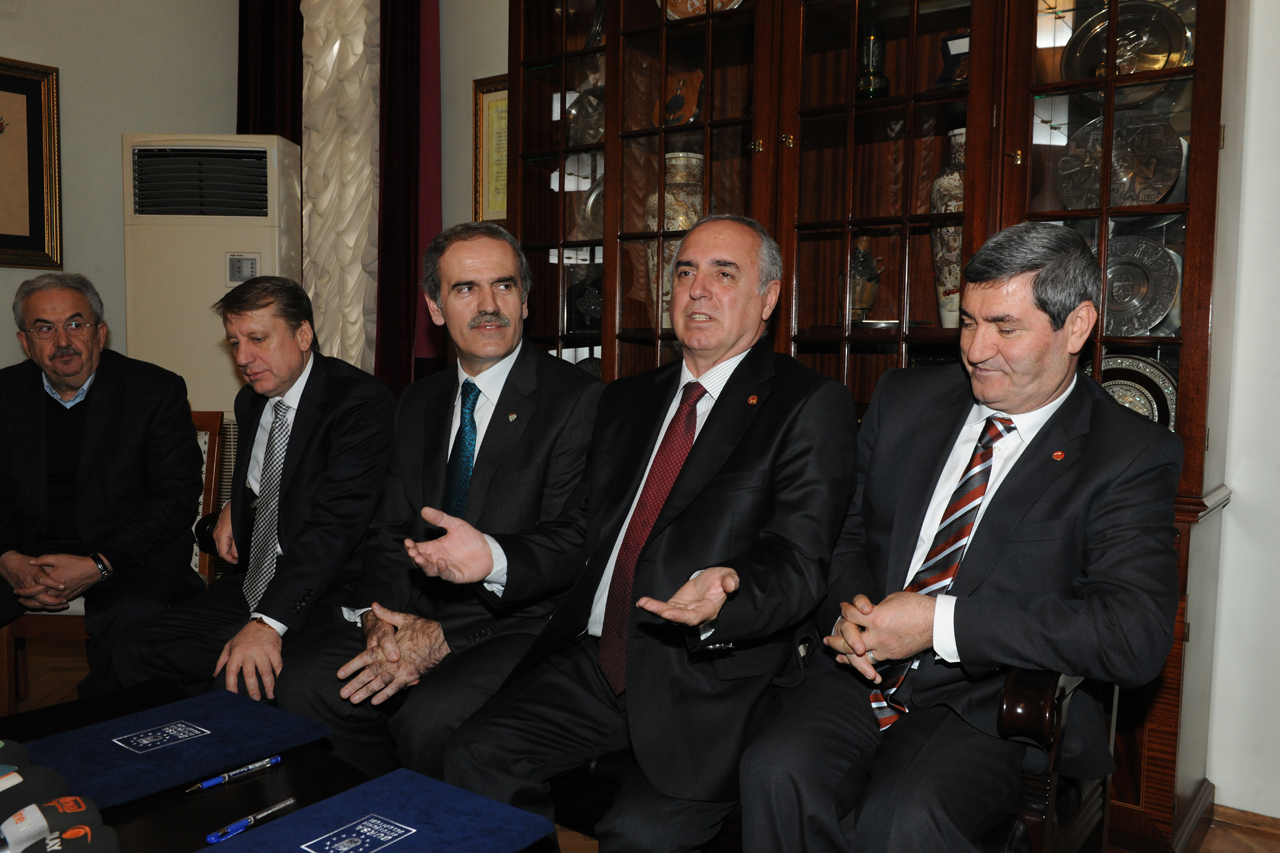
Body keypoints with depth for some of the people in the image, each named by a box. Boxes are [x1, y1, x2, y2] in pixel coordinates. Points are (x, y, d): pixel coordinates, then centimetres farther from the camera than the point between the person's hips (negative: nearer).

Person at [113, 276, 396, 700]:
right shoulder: (250, 401, 13)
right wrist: (235, 505, 10)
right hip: (251, 586, 8)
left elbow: (335, 522, -26)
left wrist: (268, 622, -33)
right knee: (135, 658, -5)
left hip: (326, 598, -8)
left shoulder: (363, 402, -16)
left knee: (239, 683, -29)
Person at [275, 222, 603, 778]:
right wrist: (383, 619, -9)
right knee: (302, 685, -15)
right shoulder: (419, 403, 14)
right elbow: (389, 530, 13)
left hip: (519, 624, -6)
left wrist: (443, 637, -19)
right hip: (414, 610, 6)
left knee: (430, 718, -30)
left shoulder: (577, 400, -9)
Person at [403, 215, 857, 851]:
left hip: (714, 674, -5)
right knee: (475, 755, -13)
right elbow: (580, 533, 16)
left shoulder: (811, 405, -3)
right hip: (594, 661, 5)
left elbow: (796, 565, -11)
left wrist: (721, 601, -32)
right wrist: (494, 558, -1)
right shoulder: (627, 401, 17)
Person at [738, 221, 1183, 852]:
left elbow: (1136, 637, -16)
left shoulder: (1132, 456, -4)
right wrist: (849, 607, -6)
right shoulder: (905, 399, 10)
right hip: (863, 672, 4)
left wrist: (940, 623, -19)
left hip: (993, 705, -3)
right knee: (778, 772, -26)